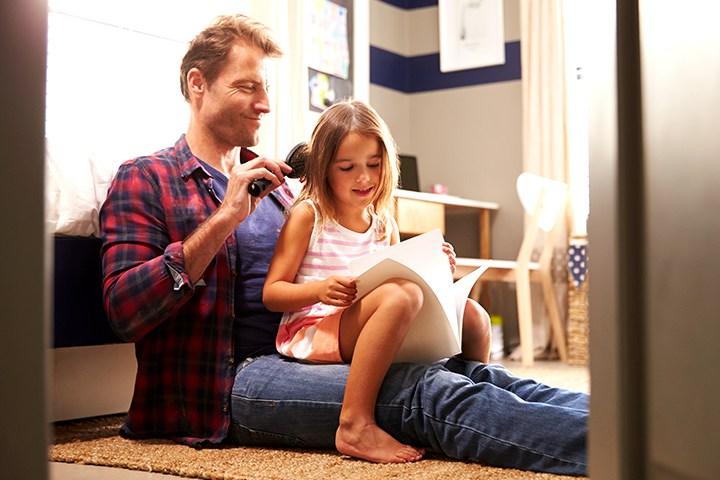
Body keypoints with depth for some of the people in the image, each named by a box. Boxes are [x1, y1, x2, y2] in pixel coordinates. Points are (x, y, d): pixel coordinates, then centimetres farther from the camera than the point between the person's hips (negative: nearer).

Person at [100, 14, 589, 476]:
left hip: (306, 357, 7)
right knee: (431, 393, -29)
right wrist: (224, 218, -13)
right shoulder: (146, 179, 4)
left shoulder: (272, 183, 24)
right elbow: (124, 310, -9)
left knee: (468, 372, -18)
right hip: (234, 381, -7)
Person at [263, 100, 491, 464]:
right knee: (401, 295, -35)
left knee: (471, 316, -6)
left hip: (370, 331, 6)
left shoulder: (385, 224, 16)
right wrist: (320, 290, -24)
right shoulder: (308, 215, -1)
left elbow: (400, 279, 21)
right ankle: (355, 426, -38)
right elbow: (271, 293, -5)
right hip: (313, 330, -6)